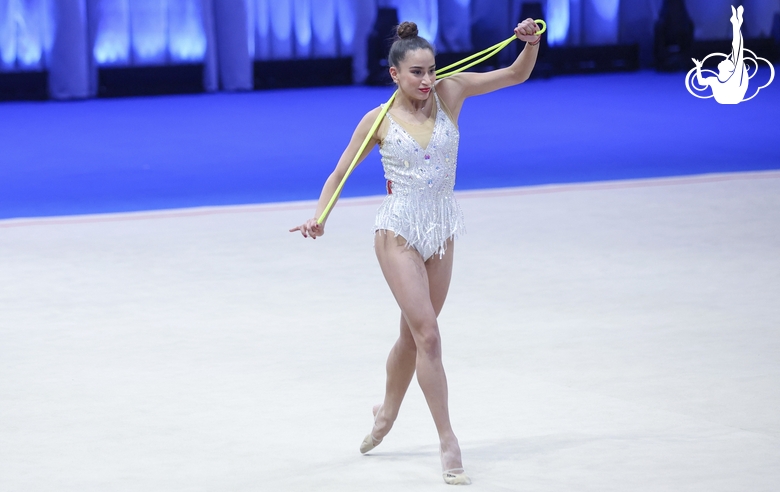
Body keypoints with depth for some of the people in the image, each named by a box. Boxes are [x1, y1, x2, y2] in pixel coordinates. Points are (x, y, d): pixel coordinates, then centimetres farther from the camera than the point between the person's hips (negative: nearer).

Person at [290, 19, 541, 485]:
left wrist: (531, 43, -23)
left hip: (441, 231, 4)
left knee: (414, 334, 17)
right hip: (398, 232, -4)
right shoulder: (379, 120, -9)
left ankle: (387, 411, 42)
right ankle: (448, 443, -8)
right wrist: (319, 215, -17)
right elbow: (340, 172, -2)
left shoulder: (450, 92, -4)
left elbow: (516, 75, -4)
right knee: (427, 335, -11)